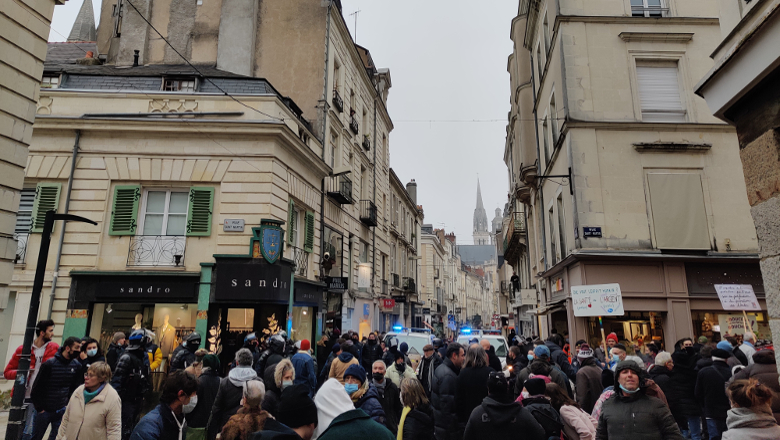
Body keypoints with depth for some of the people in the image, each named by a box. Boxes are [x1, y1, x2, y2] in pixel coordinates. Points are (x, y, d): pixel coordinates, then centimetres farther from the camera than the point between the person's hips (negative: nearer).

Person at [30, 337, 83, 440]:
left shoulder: (77, 366, -3)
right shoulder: (49, 364, -15)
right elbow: (37, 387, -8)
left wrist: (68, 404, 5)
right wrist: (39, 408, -5)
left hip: (62, 411, 3)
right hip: (44, 410, -3)